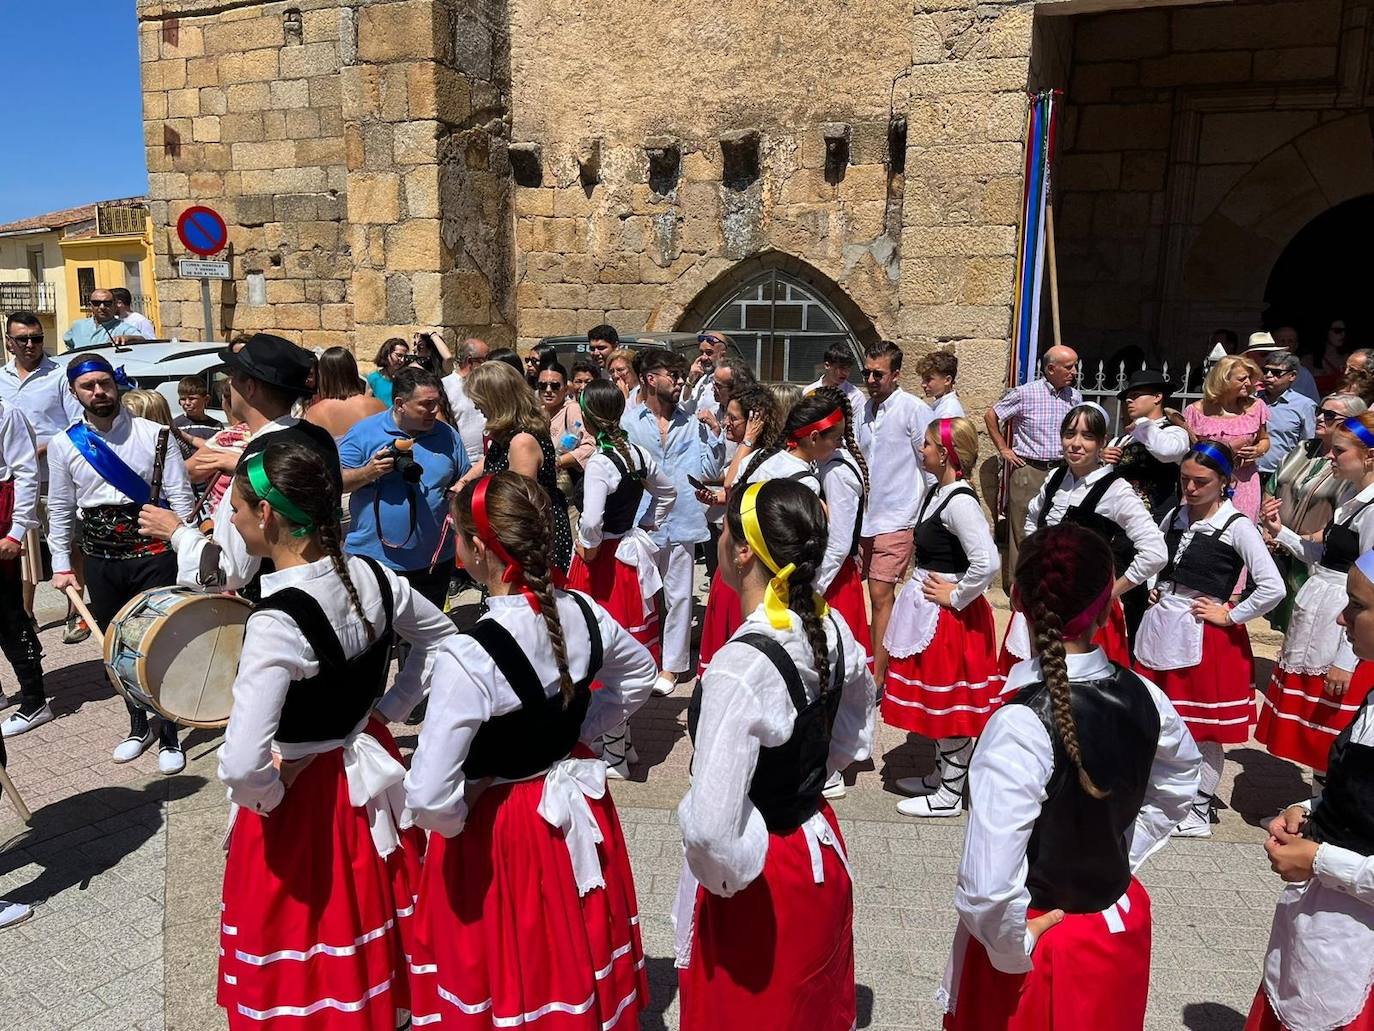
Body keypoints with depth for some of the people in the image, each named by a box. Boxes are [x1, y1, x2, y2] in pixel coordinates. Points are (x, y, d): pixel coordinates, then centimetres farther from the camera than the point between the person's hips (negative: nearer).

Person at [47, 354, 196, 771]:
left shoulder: (154, 435, -5)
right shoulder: (63, 445, 2)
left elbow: (181, 497, -6)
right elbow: (61, 510, 8)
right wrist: (62, 565, 5)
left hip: (153, 557, -3)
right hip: (100, 561, 3)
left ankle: (170, 737, 15)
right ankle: (138, 726, 32)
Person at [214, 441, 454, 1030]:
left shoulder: (277, 620, -30)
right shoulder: (372, 577, -9)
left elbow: (241, 764, -35)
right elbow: (442, 639, 8)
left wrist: (267, 797, -13)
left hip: (301, 798, -7)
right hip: (369, 774, 7)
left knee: (298, 958, 18)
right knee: (368, 917, 28)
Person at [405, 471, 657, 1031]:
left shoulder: (468, 656, -29)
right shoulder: (582, 612, -11)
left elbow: (428, 797, -29)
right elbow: (638, 673, 10)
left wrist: (459, 821, -8)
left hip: (495, 831, -5)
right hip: (577, 809, 6)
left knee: (510, 976, 18)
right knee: (572, 960, 26)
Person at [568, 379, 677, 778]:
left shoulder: (599, 462, -21)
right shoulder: (638, 454, 2)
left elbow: (591, 520, -32)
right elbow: (668, 493, 18)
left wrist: (589, 548, -14)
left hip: (602, 563, -8)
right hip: (630, 554, 8)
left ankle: (613, 755, 14)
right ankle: (621, 742, 33)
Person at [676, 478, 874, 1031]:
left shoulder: (740, 667, -32)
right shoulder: (831, 628, -9)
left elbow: (711, 828, -32)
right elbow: (853, 738, 9)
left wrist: (732, 876, -13)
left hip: (758, 882, -7)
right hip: (821, 858, 7)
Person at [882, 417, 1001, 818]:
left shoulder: (960, 502, -22)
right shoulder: (938, 492, 7)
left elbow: (988, 563, -31)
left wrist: (955, 596, -19)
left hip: (949, 615, -9)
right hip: (929, 611, 9)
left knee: (951, 702, 4)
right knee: (939, 699, 20)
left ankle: (949, 795, 17)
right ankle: (941, 776, 36)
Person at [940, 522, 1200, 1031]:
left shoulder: (1021, 725, -30)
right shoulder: (1143, 697, -11)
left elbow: (987, 886, -32)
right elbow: (1179, 783, 12)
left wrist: (1014, 948, -13)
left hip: (1045, 946, -5)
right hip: (1121, 929, 5)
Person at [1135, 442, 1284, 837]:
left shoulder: (1236, 527, -12)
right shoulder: (1175, 517, 6)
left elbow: (1273, 588, -18)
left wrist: (1229, 616, -13)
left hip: (1205, 637, -6)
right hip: (1160, 630, 6)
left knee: (1204, 728, 6)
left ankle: (1197, 813, 21)